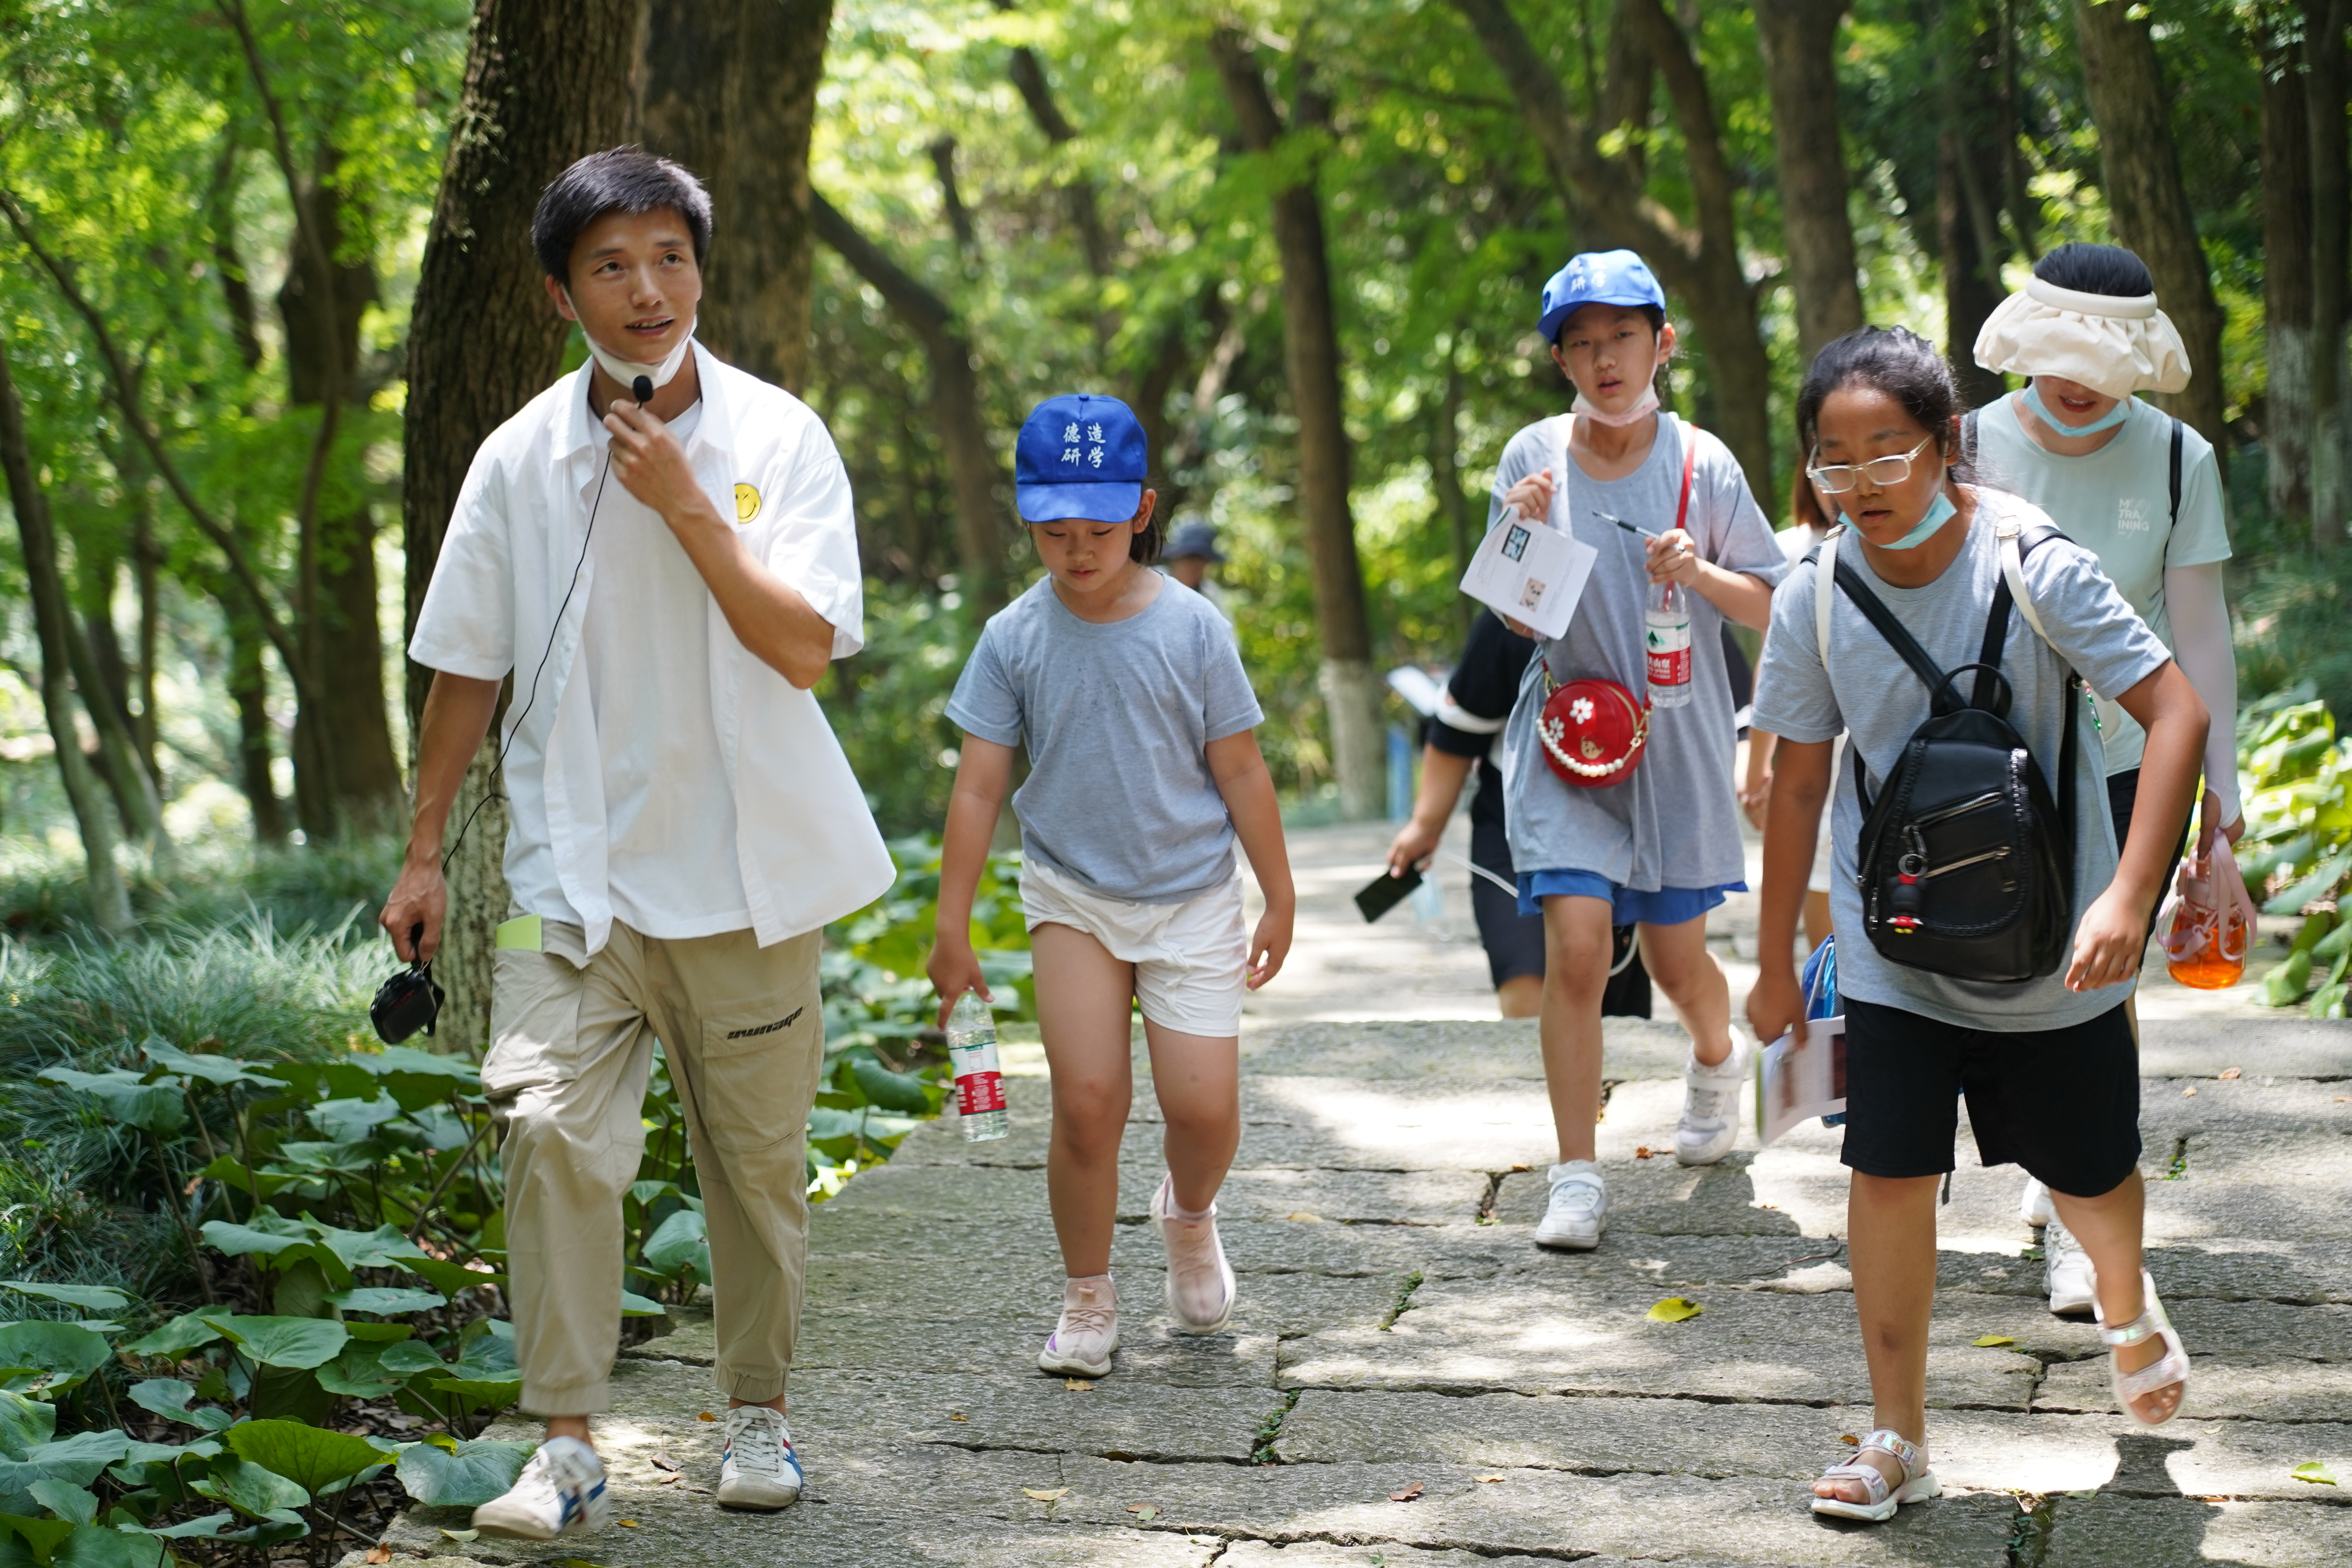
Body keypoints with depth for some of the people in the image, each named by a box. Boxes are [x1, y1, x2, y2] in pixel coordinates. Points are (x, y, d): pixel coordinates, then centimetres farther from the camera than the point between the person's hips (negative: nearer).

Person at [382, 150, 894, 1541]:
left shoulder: (779, 439, -4)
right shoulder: (522, 460, 0)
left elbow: (805, 646, -15)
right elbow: (466, 666, 8)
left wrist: (683, 500, -20)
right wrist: (426, 852, 8)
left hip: (744, 871, 0)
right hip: (578, 869, 0)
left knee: (758, 1158, 10)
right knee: (552, 1127, -16)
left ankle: (760, 1412, 30)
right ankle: (568, 1449, -8)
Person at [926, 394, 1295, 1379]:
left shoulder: (1189, 627, -7)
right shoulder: (1015, 638, -5)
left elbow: (1240, 769, 0)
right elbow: (978, 787, -2)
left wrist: (1280, 898, 4)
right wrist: (952, 929, -3)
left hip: (1190, 897, 0)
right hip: (1071, 897, 0)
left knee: (1203, 1106, -7)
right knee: (1088, 1101, -8)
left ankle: (1189, 1218, 29)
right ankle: (1087, 1303, 12)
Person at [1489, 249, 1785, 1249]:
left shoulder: (1702, 463, -3)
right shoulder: (1532, 458, -2)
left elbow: (1770, 606, 2)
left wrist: (1699, 574, -17)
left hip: (1675, 742, 0)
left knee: (1676, 958, 11)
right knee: (1576, 948, -14)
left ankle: (1715, 1062, 47)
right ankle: (1577, 1177, -5)